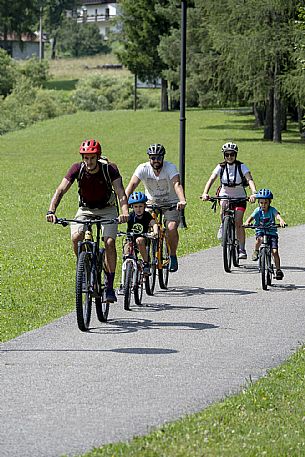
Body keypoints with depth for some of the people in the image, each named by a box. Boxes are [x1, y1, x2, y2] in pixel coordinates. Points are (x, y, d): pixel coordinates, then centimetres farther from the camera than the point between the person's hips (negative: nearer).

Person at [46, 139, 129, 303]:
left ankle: (110, 286, -14)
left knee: (109, 242, -21)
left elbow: (121, 193, -32)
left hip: (107, 210, -2)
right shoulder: (77, 169, -20)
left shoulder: (110, 169, -23)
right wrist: (51, 211, -43)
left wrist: (125, 212, -52)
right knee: (76, 237, -25)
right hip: (85, 209, 2)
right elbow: (60, 190, -26)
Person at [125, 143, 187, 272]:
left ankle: (173, 256, -1)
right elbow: (132, 184, -26)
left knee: (171, 228, -23)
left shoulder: (170, 168, -21)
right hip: (152, 203, 2)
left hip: (171, 203, -2)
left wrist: (182, 200, -55)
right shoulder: (143, 168, -16)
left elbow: (177, 184, -36)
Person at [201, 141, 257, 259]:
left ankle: (242, 249, -7)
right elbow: (211, 180, -20)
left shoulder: (241, 167, -13)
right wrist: (205, 193, -39)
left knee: (238, 223, -12)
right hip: (225, 195, 1)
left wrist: (254, 193, -45)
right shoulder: (221, 167, -10)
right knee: (224, 205, -34)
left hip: (239, 197, -1)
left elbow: (250, 180, -26)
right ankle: (223, 226, -7)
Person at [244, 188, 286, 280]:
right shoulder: (258, 210, -5)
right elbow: (251, 217, -18)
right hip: (260, 232, 0)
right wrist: (247, 222, -41)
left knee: (275, 251, -13)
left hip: (271, 232, 0)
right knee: (259, 239, -36)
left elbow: (277, 215, -26)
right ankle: (256, 252, -8)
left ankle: (278, 270, -3)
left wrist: (281, 221, -49)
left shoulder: (272, 210, -8)